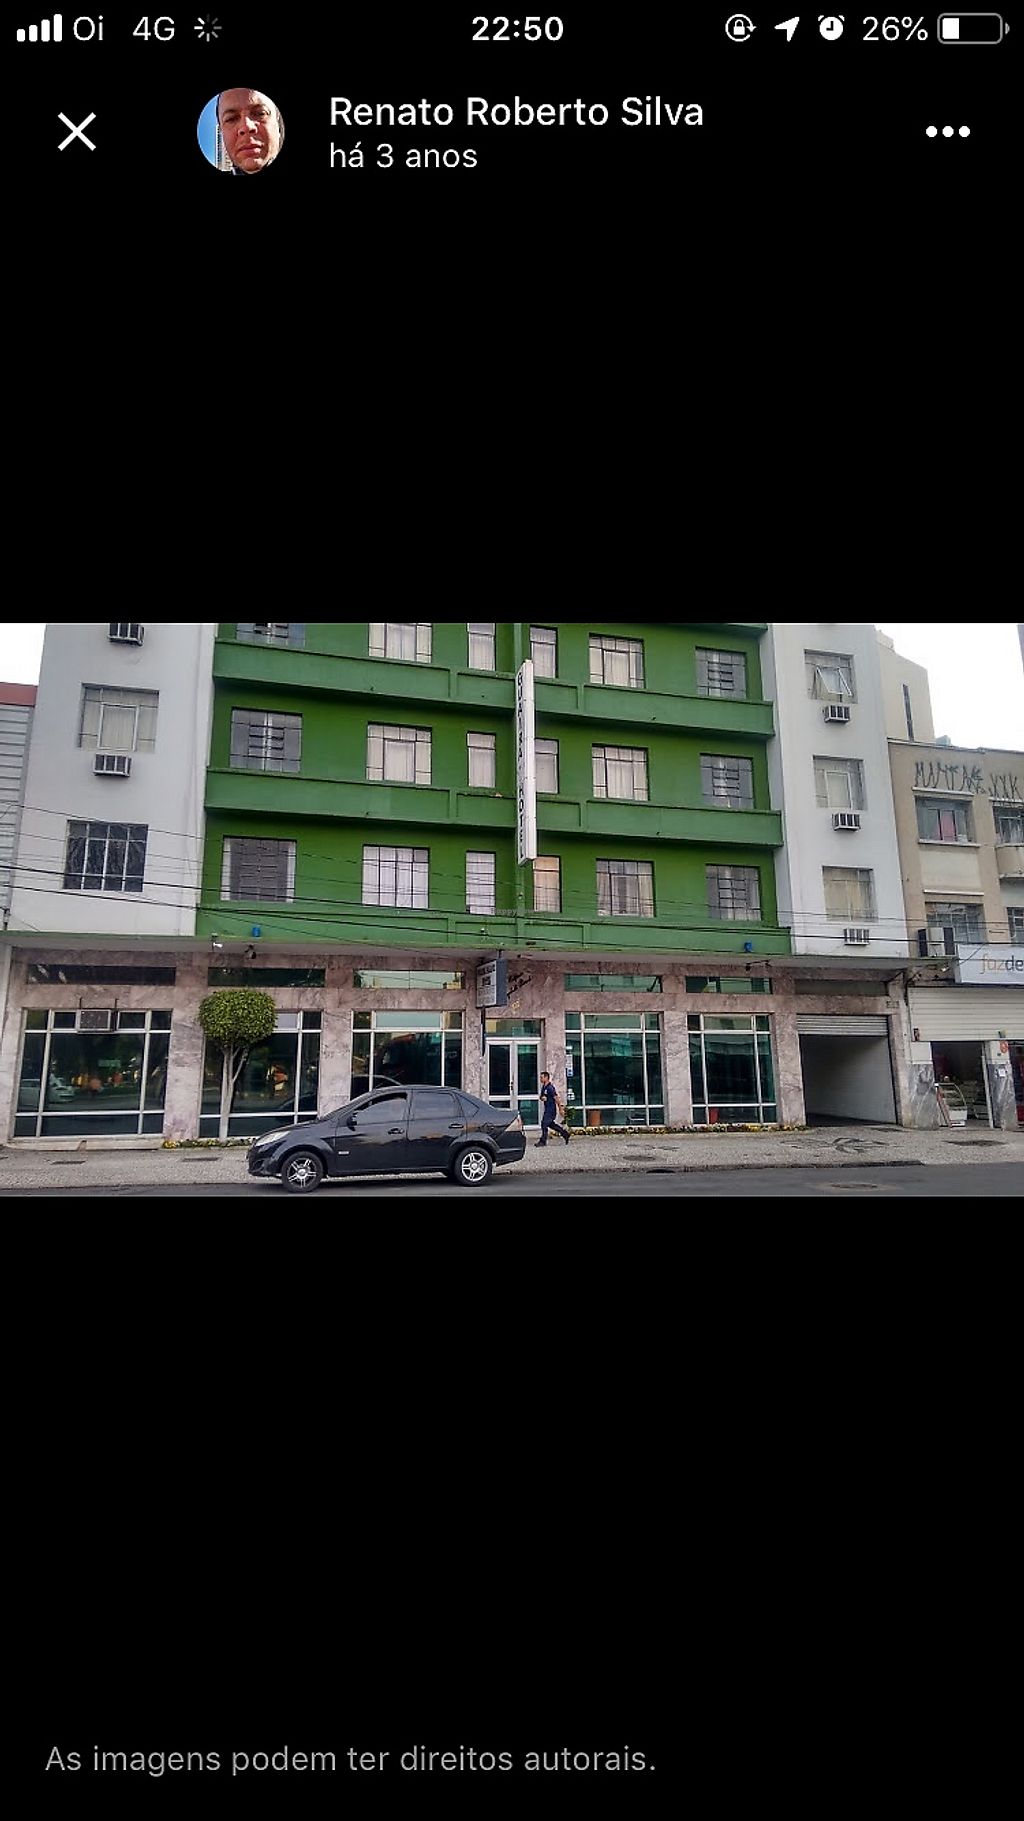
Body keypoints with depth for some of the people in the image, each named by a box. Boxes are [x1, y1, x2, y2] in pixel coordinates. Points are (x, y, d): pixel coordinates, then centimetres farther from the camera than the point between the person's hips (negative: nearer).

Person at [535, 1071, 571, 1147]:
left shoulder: (550, 1088, -19)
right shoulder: (543, 1087, 10)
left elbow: (556, 1098, -17)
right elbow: (541, 1096, 21)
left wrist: (560, 1109, -15)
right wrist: (542, 1098, -4)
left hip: (551, 1109, -10)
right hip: (547, 1109, 10)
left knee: (544, 1124, -7)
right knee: (550, 1124, 16)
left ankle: (543, 1141, 1)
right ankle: (564, 1133, 27)